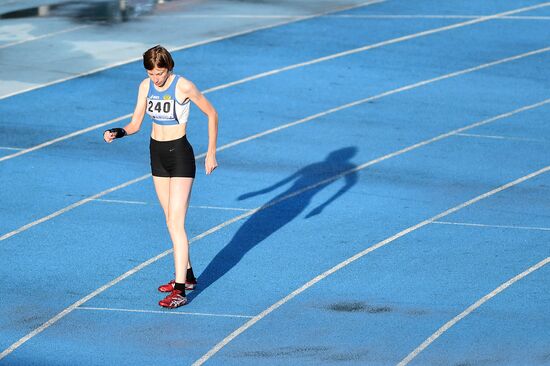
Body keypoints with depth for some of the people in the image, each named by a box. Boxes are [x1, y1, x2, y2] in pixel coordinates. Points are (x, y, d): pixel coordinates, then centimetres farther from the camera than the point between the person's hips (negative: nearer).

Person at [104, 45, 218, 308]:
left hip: (180, 156, -7)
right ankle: (187, 276, 29)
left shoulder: (184, 86, -16)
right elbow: (135, 124, 4)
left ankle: (180, 290, -14)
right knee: (172, 220, 14)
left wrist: (211, 153, -5)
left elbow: (212, 114, -6)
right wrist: (118, 133, -17)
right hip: (157, 155, 7)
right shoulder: (146, 86, 0)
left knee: (176, 223, -12)